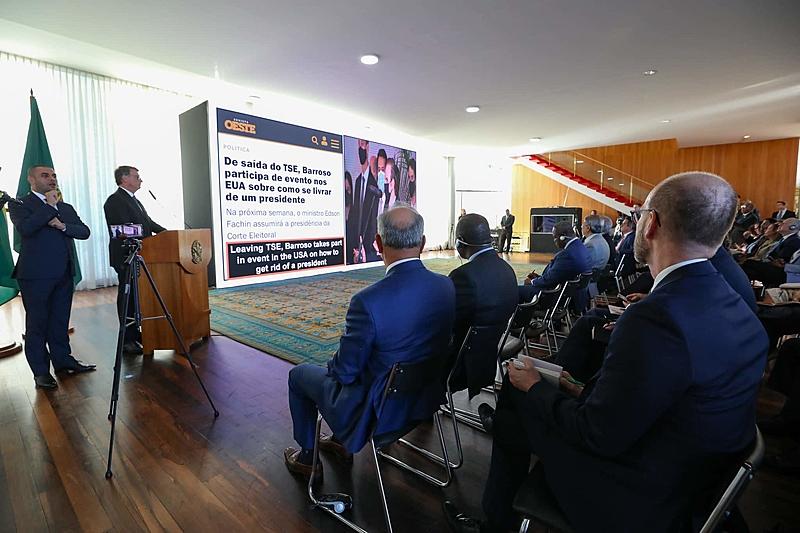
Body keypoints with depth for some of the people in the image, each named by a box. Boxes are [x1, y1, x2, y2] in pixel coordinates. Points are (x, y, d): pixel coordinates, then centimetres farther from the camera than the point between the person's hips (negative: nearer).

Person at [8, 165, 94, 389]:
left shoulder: (66, 208, 17)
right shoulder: (19, 205, 1)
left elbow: (85, 231, 7)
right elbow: (24, 228, -18)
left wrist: (63, 226, -11)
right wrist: (50, 206, -11)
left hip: (64, 273, 5)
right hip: (36, 274, -5)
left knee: (60, 321, 12)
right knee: (37, 323, 2)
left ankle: (62, 360, 22)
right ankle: (40, 371, 9)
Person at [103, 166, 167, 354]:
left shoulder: (134, 200, 19)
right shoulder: (115, 201, -12)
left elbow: (148, 223, 17)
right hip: (126, 257, -9)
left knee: (135, 295, 15)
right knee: (127, 296, -3)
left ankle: (134, 332, 26)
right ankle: (127, 340, 4)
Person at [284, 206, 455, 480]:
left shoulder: (368, 301, -32)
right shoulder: (447, 286, -12)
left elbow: (345, 371, -19)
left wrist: (335, 366, 5)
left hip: (377, 410, -6)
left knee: (299, 374, 18)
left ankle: (307, 457, 36)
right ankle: (341, 441, 44)